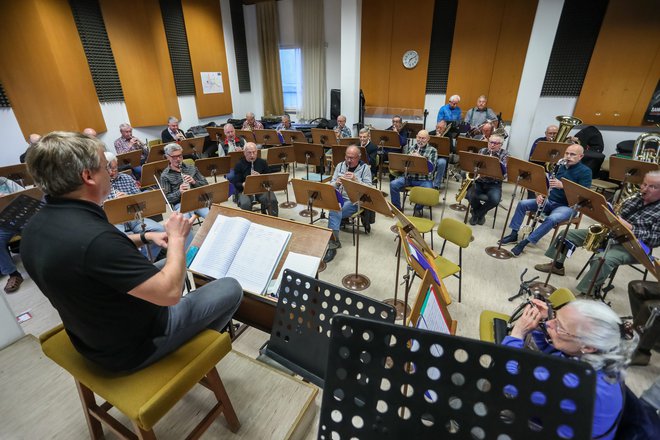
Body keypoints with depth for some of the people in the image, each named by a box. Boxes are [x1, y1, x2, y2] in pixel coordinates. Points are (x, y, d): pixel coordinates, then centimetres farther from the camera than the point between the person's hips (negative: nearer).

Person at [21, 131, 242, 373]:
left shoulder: (36, 227, -7)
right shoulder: (93, 237, -38)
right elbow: (169, 292, -33)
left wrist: (143, 237, 3)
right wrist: (177, 237, -20)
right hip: (132, 345, -8)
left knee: (170, 265, 26)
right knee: (231, 287, 2)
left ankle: (193, 331, 37)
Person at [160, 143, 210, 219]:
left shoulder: (192, 168, 17)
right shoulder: (165, 175, 8)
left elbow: (205, 185, 13)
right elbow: (166, 198, 2)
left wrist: (194, 182, -6)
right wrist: (179, 192, -16)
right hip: (180, 204, -2)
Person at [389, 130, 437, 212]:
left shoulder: (432, 150, 2)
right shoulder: (411, 148, 14)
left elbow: (431, 167, -10)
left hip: (424, 179, -3)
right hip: (409, 176, 3)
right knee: (393, 184, -20)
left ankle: (418, 208, -1)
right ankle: (397, 208, -4)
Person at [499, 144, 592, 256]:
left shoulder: (585, 172, -8)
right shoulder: (561, 167, 12)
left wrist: (562, 185, -32)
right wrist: (541, 194, -6)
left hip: (567, 206, -6)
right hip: (550, 201, 7)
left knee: (552, 219, -37)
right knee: (522, 204, -11)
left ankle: (524, 242, -33)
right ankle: (514, 235, -10)